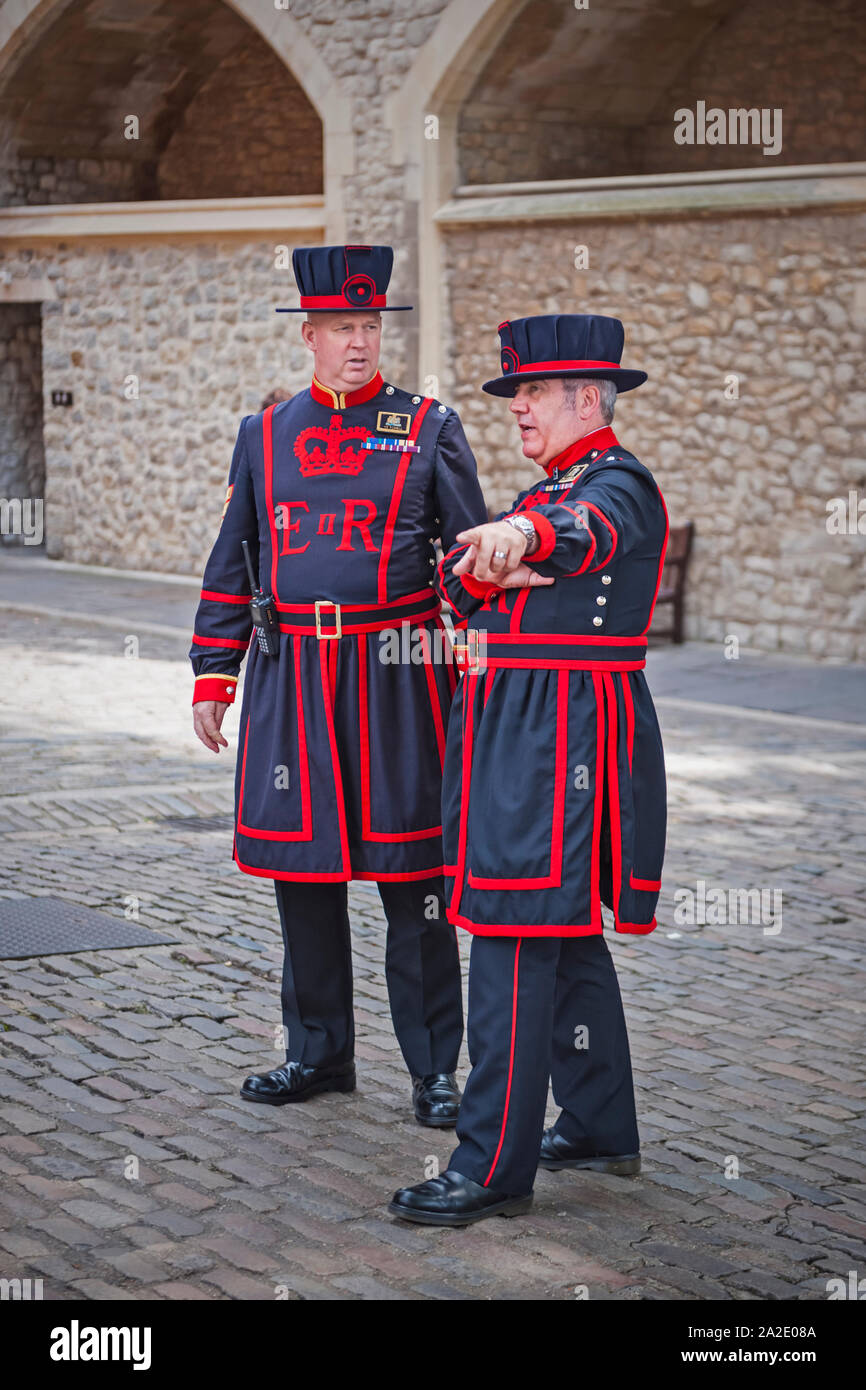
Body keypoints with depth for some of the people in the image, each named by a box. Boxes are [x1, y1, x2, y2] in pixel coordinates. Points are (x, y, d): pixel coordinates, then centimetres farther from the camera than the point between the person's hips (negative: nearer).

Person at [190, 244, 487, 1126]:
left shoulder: (429, 428, 2)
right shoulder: (266, 435, 10)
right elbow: (231, 565, 13)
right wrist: (212, 678, 8)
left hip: (398, 678, -3)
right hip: (292, 681, 3)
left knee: (413, 876, -1)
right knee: (302, 870, 8)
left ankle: (434, 1068, 9)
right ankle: (318, 1053, 22)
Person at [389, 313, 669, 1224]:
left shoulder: (619, 483, -10)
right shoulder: (546, 491, 20)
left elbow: (591, 528, -35)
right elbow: (457, 578, 9)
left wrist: (523, 535, -57)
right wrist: (492, 572, -14)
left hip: (563, 734, -10)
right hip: (512, 732, 10)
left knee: (516, 943, -11)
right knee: (567, 937, 16)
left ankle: (494, 1166, -8)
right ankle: (600, 1128, 28)